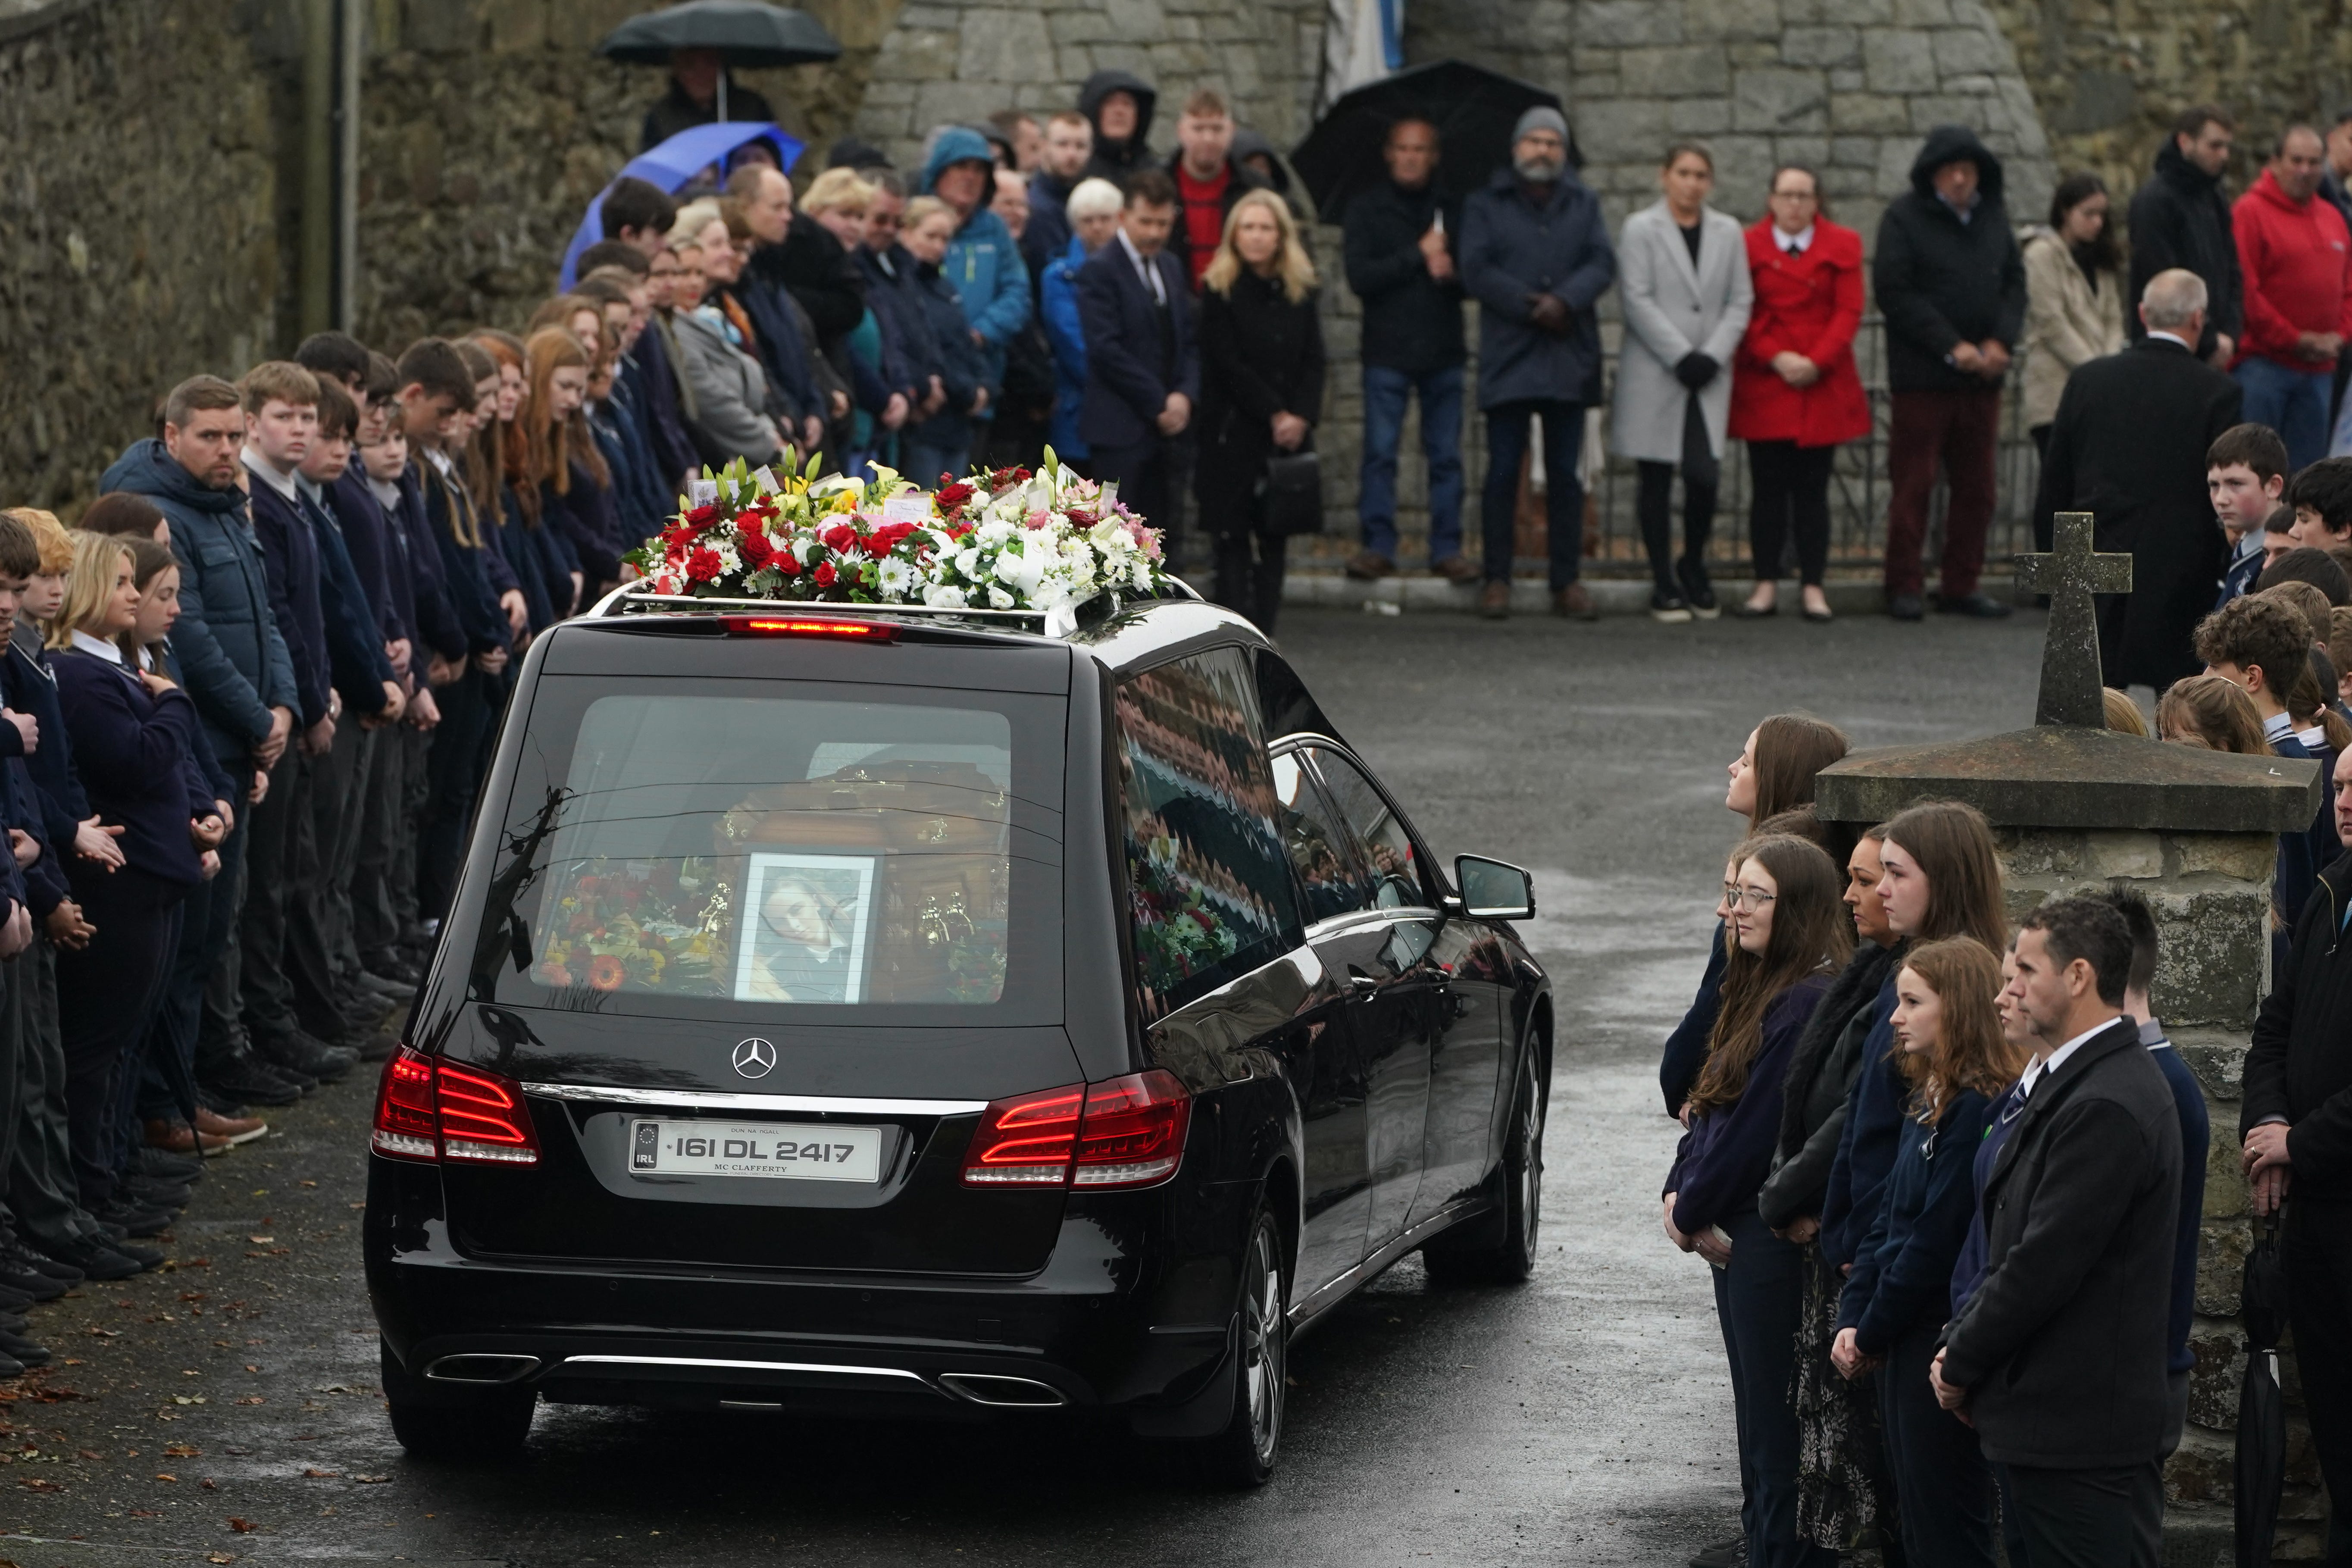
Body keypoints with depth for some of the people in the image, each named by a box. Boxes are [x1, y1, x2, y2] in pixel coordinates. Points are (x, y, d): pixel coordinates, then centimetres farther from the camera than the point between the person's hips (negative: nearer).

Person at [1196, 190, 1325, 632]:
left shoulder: (1299, 292, 10)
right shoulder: (1219, 291, -4)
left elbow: (1314, 362, 6)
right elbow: (1229, 365, -9)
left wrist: (1300, 416, -9)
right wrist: (1274, 414, -12)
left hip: (1290, 432, 4)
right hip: (1234, 431, -4)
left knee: (1275, 537, 3)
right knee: (1234, 538, -5)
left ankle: (1264, 630, 6)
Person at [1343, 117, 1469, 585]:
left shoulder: (1451, 210, 12)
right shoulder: (1367, 207, 5)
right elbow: (1360, 276, -6)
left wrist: (1452, 273, -13)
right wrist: (1418, 256, -9)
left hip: (1443, 352, 2)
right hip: (1387, 352, -2)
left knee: (1446, 457, 2)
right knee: (1380, 454, -4)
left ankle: (1447, 549, 6)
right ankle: (1378, 546, 2)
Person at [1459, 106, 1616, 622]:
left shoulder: (1583, 204, 13)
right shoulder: (1486, 206, 7)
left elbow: (1602, 265, 0)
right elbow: (1476, 270, -5)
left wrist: (1564, 301, -18)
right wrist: (1530, 306, -16)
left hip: (1569, 359, 2)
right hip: (1508, 358, -2)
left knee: (1565, 475, 5)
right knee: (1503, 470, -3)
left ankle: (1567, 581, 9)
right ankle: (1497, 578, 2)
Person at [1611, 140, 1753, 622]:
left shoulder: (1728, 233, 12)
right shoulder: (1641, 230, 1)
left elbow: (1740, 301, 9)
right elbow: (1638, 300, -6)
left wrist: (1713, 355, -6)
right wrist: (1681, 357, -12)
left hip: (1707, 377, 2)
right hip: (1653, 376, -2)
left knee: (1705, 475, -8)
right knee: (1657, 481, 1)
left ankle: (1694, 566, 16)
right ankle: (1664, 585, 9)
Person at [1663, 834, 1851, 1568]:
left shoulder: (1806, 1005, -19)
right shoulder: (1760, 991, 14)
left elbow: (1756, 1129, -19)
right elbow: (1712, 1105, 16)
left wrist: (1692, 1213, -7)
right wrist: (1680, 1195, 1)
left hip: (1778, 1244, -10)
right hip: (1738, 1237, 10)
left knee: (1780, 1442, -5)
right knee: (1760, 1430, 15)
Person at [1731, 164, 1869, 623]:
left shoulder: (1842, 246, 6)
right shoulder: (1748, 245, 4)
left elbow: (1849, 311, 0)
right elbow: (1742, 311, 0)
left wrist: (1817, 361, -12)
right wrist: (1776, 358, -12)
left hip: (1823, 383, 0)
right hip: (1764, 386, 0)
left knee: (1812, 490, 1)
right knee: (1769, 490, 0)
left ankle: (1813, 587, 3)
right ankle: (1767, 585, 4)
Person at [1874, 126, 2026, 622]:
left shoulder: (1993, 217, 11)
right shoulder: (1905, 218, -5)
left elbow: (2014, 282, 12)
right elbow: (1895, 293, -11)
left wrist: (1999, 342, -6)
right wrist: (1952, 347, -15)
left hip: (1982, 376, 5)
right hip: (1922, 374, -5)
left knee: (1976, 486, 8)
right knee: (1912, 483, -2)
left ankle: (1962, 585, 17)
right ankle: (1904, 587, 4)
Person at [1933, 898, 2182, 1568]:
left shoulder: (2105, 1107, -20)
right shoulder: (2076, 1081, 14)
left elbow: (2046, 1264, -20)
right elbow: (2020, 1246, 18)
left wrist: (1962, 1366, -8)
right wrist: (1963, 1344, 7)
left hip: (2080, 1430, -10)